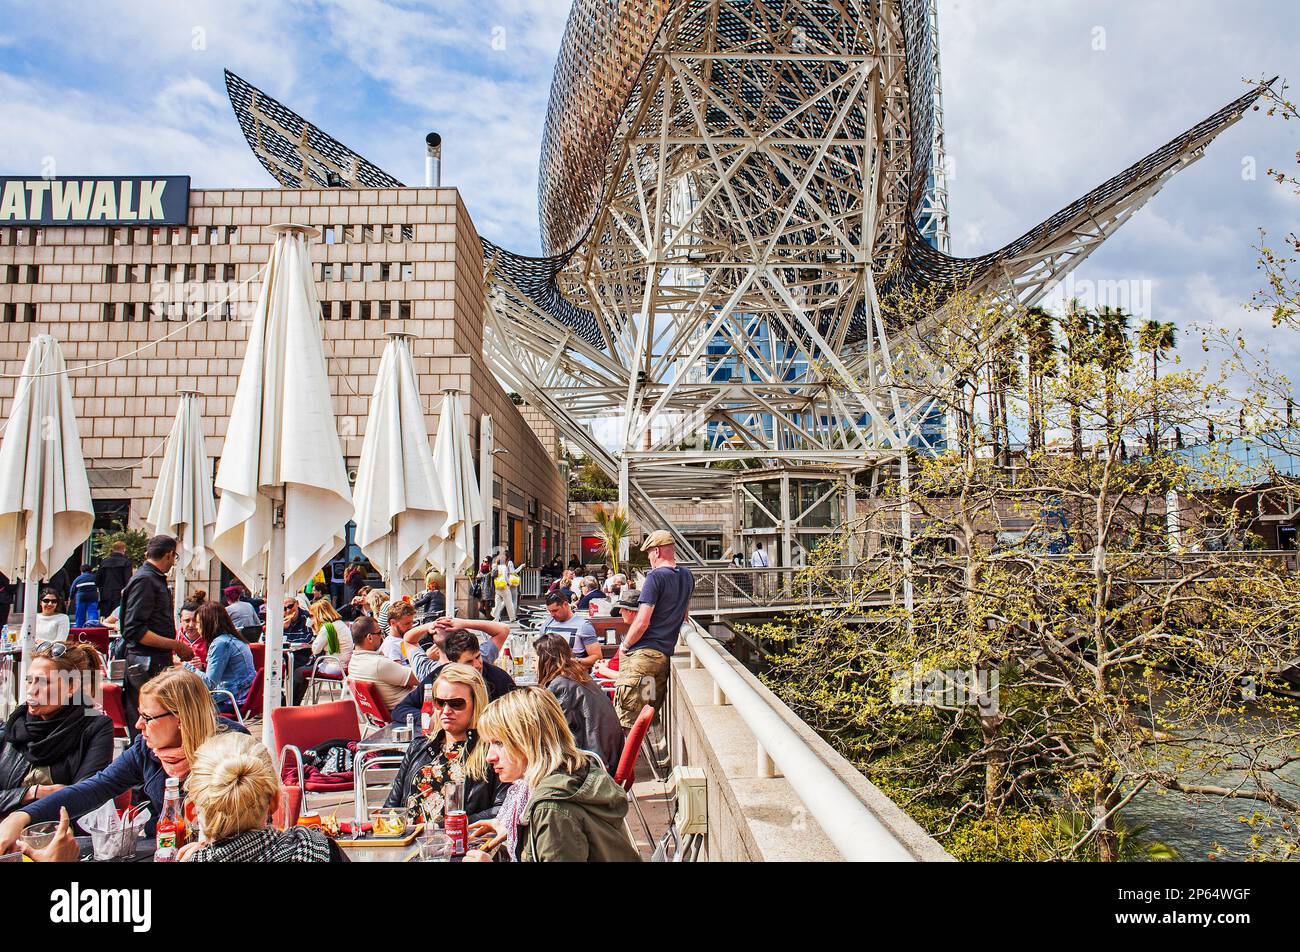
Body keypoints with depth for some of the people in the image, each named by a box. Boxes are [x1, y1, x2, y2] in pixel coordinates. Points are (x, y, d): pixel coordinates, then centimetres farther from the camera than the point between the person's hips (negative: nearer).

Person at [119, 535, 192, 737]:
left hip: (158, 662, 10)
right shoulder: (144, 580, -12)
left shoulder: (156, 579, 18)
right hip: (146, 665, -10)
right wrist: (175, 645, -19)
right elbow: (134, 631, -19)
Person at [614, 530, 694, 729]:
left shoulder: (656, 576, -11)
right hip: (666, 655, 8)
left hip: (642, 654, -8)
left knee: (625, 720, -7)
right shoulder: (687, 576, 12)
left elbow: (642, 622, -15)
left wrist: (624, 646, -3)